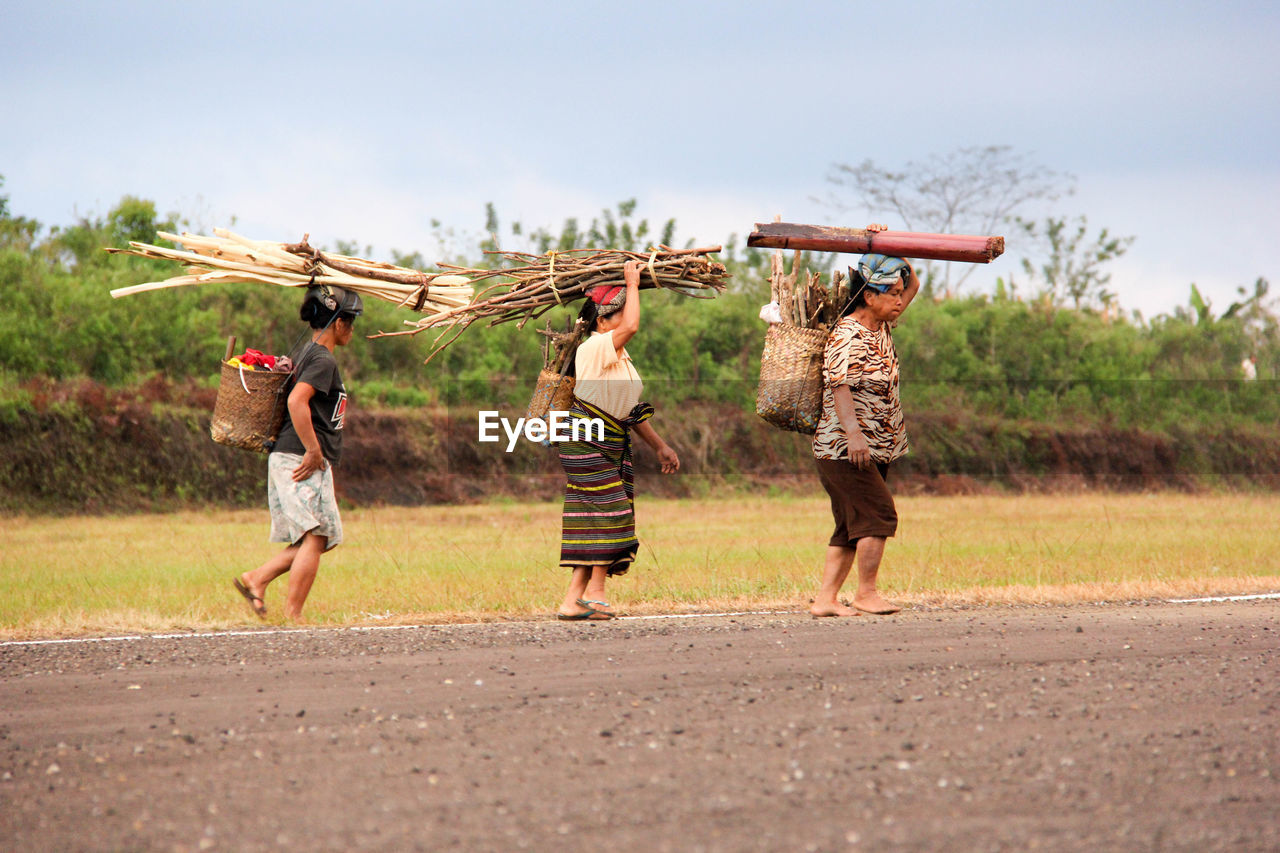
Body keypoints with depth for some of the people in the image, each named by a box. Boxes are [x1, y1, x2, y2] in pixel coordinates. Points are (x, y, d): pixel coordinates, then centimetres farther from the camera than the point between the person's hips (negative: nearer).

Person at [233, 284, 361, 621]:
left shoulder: (303, 353, 18)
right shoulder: (323, 360, -12)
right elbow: (297, 400, -26)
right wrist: (314, 451, -23)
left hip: (288, 458, 10)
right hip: (302, 460, -10)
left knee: (313, 539, 13)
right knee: (315, 537, -9)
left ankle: (256, 579, 7)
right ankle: (293, 613, -10)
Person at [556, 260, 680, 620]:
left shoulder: (618, 357, 17)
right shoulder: (593, 348, -13)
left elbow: (632, 410, 21)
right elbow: (632, 326, -30)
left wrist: (660, 446, 20)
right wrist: (632, 284, -17)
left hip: (611, 442, 9)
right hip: (586, 441, -9)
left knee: (594, 521, 4)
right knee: (607, 509, -11)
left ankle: (574, 599, 2)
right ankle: (595, 591, -4)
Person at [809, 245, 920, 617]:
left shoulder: (882, 327, 12)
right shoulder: (848, 336, -15)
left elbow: (912, 283, 24)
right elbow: (839, 386, -26)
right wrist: (853, 433, -36)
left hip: (873, 450, 9)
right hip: (844, 447, -9)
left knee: (852, 525, 6)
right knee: (878, 514, -13)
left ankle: (825, 598, 6)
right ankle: (866, 593, -7)